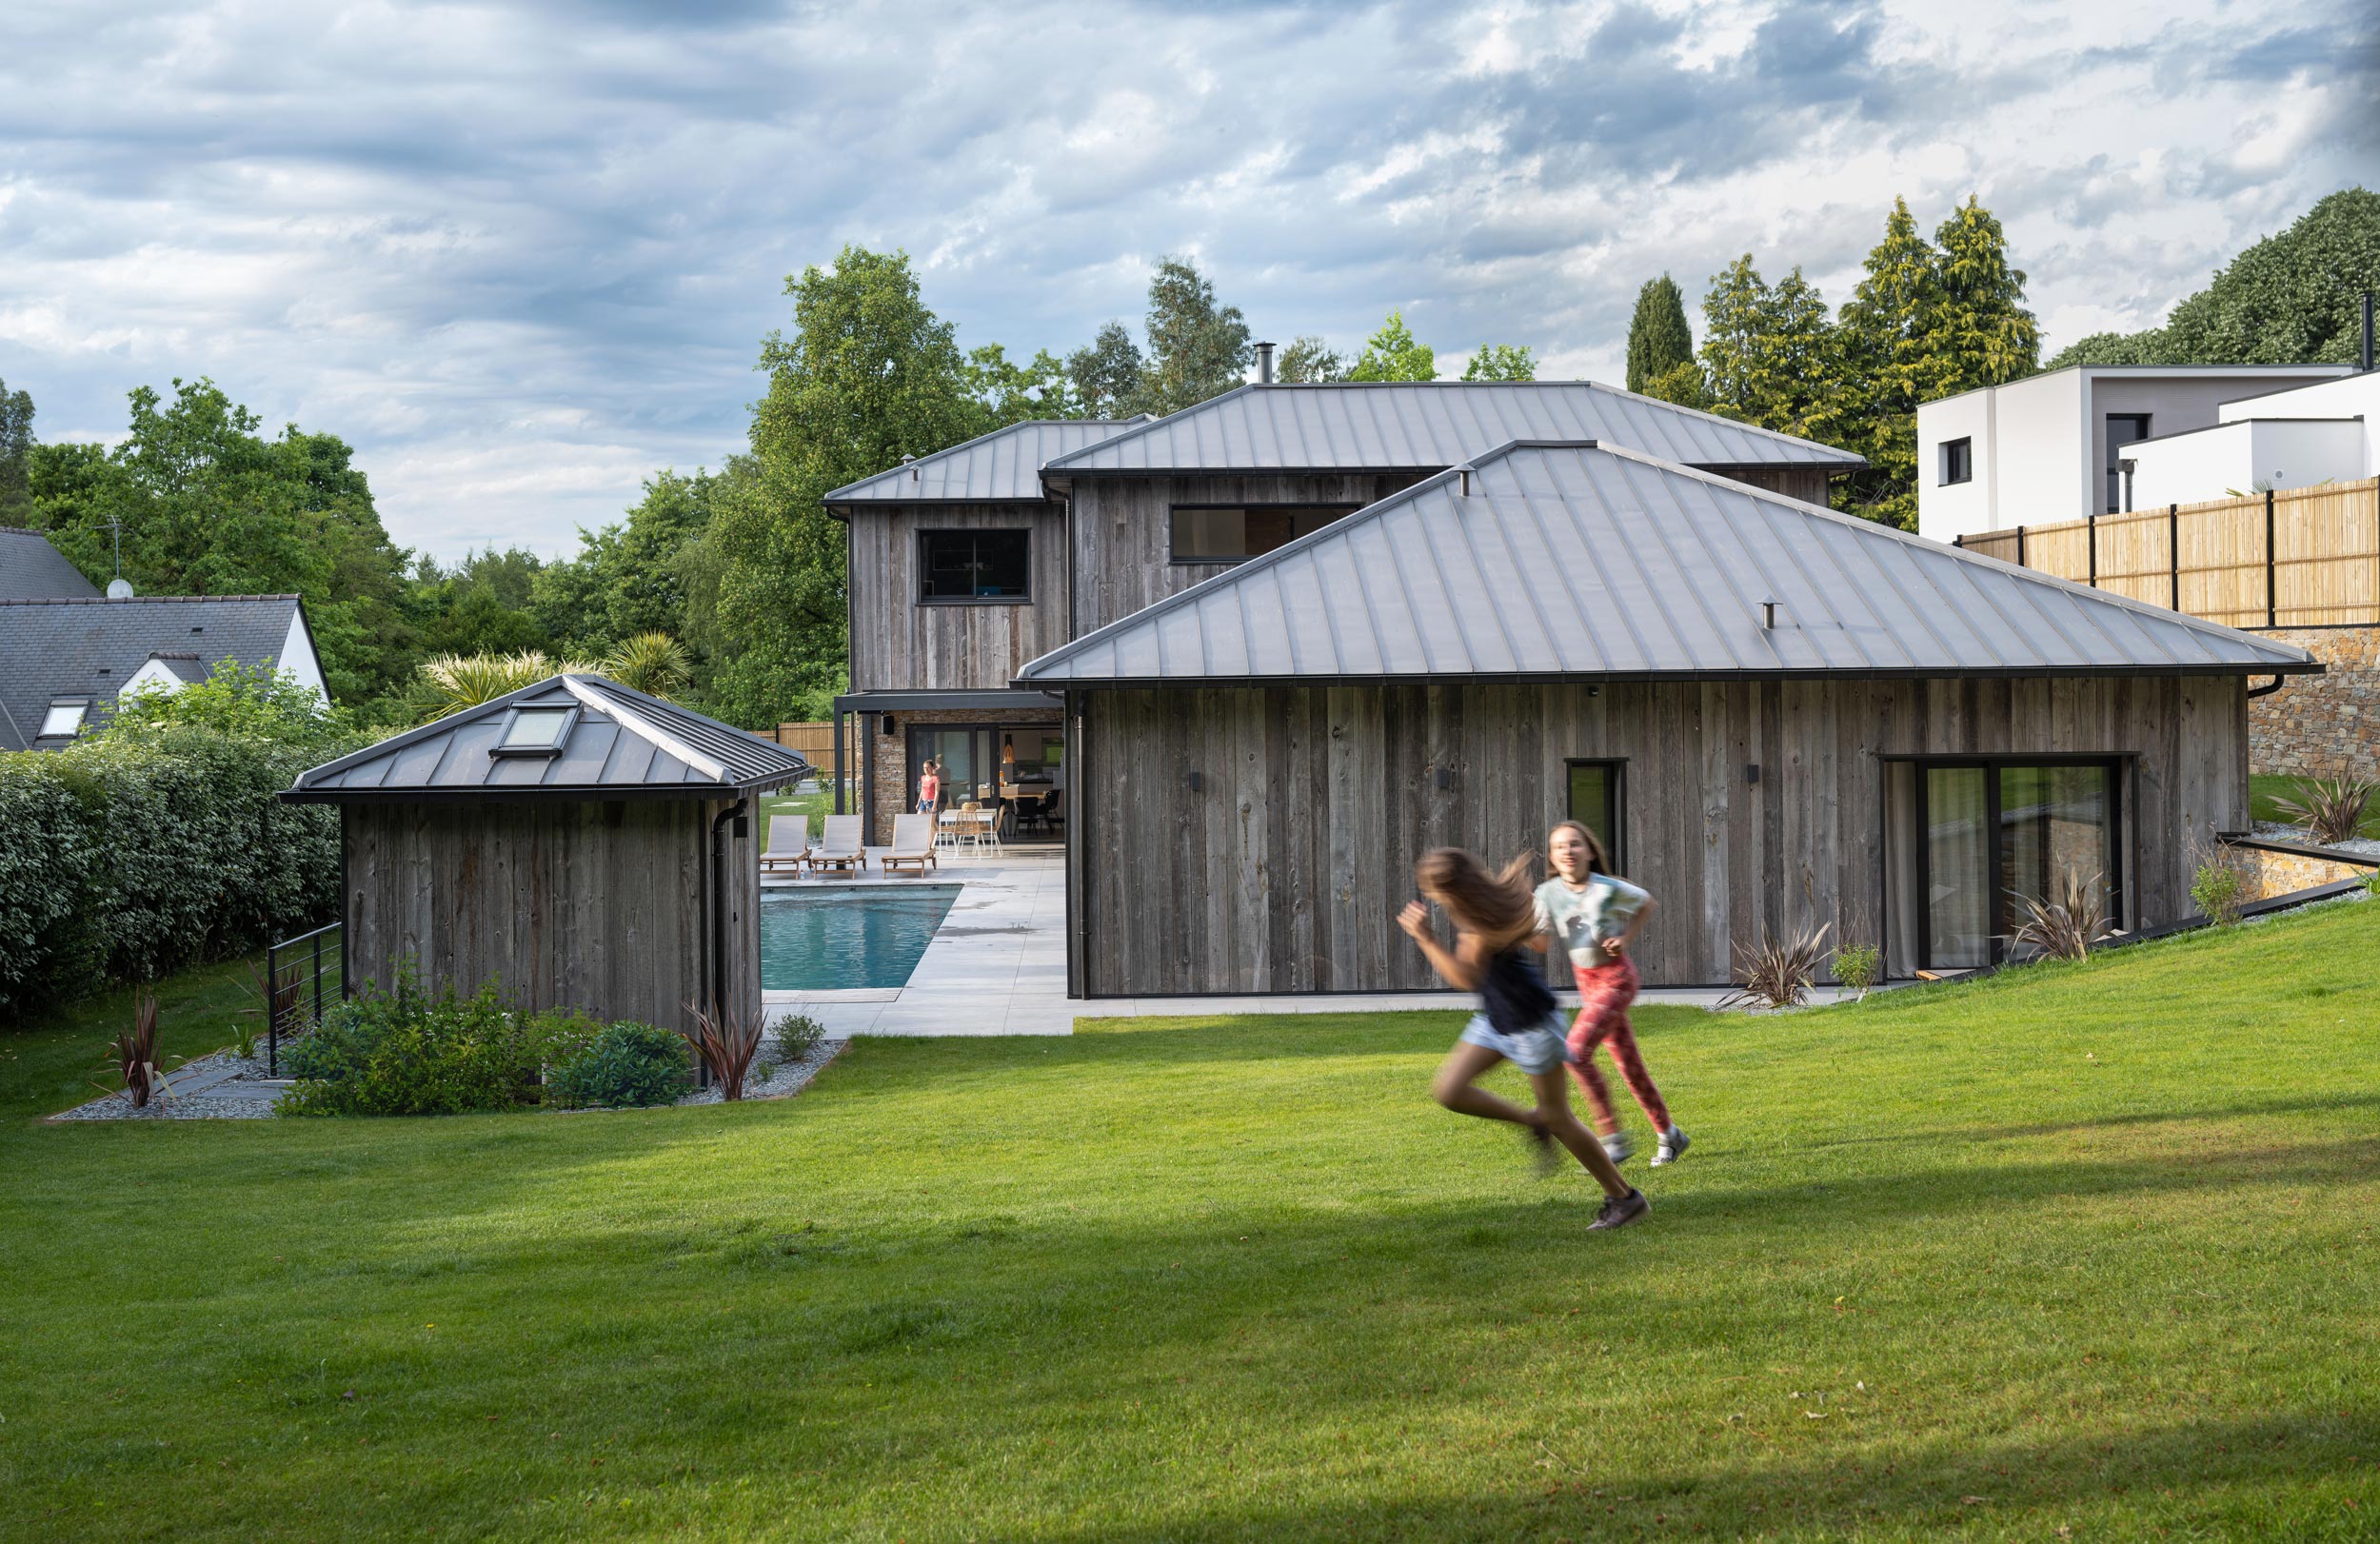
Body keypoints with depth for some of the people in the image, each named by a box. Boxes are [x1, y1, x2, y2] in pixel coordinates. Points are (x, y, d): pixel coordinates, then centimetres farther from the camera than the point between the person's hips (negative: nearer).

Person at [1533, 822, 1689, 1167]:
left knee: (1577, 1051, -20)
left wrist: (1626, 938, -8)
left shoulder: (1609, 889, -14)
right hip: (1586, 979, 5)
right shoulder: (1548, 893, -5)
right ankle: (1669, 1135, 28)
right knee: (1628, 1064, 12)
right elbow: (1541, 942, -7)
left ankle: (1613, 1137, -11)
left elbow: (1646, 903, 4)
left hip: (1616, 976, -5)